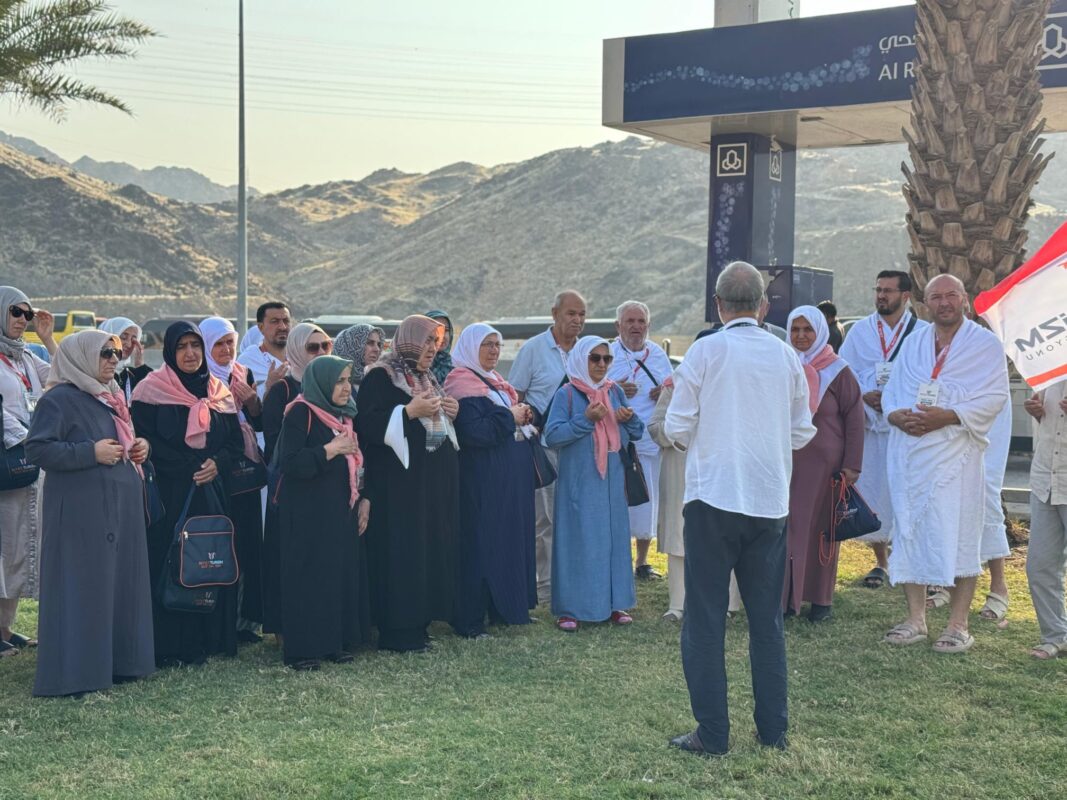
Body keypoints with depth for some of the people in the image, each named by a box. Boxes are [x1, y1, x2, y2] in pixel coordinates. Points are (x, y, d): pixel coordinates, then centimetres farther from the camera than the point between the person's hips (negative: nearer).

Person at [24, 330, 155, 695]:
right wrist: (91, 452, -20)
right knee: (83, 590, -5)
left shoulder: (111, 397, 17)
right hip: (81, 511, -8)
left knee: (122, 582, 10)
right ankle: (75, 672, 3)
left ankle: (118, 661, 19)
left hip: (121, 506, 9)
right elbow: (37, 449, -17)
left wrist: (137, 447, 7)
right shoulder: (59, 399, -9)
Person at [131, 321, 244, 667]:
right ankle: (168, 646, 3)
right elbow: (144, 442, -8)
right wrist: (188, 467, -12)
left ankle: (211, 638, 14)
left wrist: (217, 463, -8)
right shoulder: (151, 390, -1)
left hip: (212, 492, 4)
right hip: (168, 493, -4)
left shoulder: (219, 392, 13)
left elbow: (236, 440, 12)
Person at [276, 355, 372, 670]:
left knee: (344, 573, 6)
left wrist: (364, 498, 9)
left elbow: (355, 462, 19)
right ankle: (302, 648, 2)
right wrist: (329, 450, -20)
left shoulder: (344, 415, 13)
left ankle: (337, 641, 15)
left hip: (342, 510, 7)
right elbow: (289, 462, -19)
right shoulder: (301, 412, -10)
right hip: (308, 513, -7)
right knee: (310, 576, -5)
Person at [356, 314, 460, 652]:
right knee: (402, 551, -7)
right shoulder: (380, 377, -7)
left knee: (431, 547, 8)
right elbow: (368, 424, -18)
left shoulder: (427, 378, 18)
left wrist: (451, 412, 7)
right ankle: (397, 631, -1)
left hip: (435, 480, 9)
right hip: (399, 481, -8)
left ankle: (419, 621, 16)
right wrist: (410, 411, -23)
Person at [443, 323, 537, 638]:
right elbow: (474, 433, -24)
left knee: (512, 538, 13)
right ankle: (469, 621, 1)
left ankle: (506, 607, 23)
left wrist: (524, 416, 3)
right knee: (480, 544, -6)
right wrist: (510, 417, -16)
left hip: (511, 478, 10)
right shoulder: (462, 386, -13)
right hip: (482, 480, -10)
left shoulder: (495, 382, 16)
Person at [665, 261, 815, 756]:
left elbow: (677, 427, -7)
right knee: (767, 619, 14)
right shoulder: (787, 356, 2)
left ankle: (712, 734, 6)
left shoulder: (706, 351, -8)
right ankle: (773, 729, 21)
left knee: (705, 620, 4)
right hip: (770, 500, 4)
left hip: (713, 498, -4)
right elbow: (803, 432, 9)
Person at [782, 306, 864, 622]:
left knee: (820, 527, 3)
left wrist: (852, 465, -8)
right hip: (787, 462, 3)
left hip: (824, 462, -3)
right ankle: (786, 596, 9)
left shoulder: (837, 371, -3)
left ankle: (821, 599, 14)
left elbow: (854, 418, -3)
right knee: (786, 527, 1)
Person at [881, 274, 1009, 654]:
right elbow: (891, 391, 14)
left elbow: (995, 396, -8)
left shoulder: (985, 344, 1)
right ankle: (916, 619, 15)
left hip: (955, 454, -4)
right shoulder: (913, 343, 15)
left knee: (958, 536, -4)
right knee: (911, 533, 6)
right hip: (909, 452, 5)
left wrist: (947, 416, -19)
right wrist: (897, 415, -8)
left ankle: (958, 625, 5)